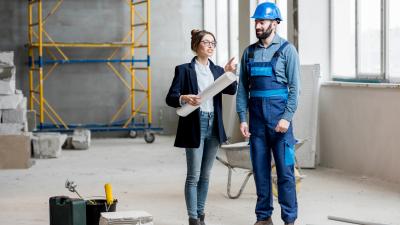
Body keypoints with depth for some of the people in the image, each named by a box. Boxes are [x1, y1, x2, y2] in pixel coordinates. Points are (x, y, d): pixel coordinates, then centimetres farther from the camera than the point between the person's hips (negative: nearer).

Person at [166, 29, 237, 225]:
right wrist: (184, 98, -27)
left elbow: (231, 91, -2)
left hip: (214, 126, 5)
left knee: (205, 175, 11)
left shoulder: (217, 71, 11)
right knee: (193, 176, -4)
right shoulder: (184, 70, -3)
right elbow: (170, 98, -8)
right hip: (195, 126, -5)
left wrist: (229, 74, -18)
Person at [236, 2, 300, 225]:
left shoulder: (287, 50, -2)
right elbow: (243, 87, 10)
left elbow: (294, 87, -6)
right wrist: (243, 118, 3)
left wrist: (287, 117, -14)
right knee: (260, 169, 7)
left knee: (285, 169, -3)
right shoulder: (249, 52, 10)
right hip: (257, 116, 4)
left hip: (279, 116, -4)